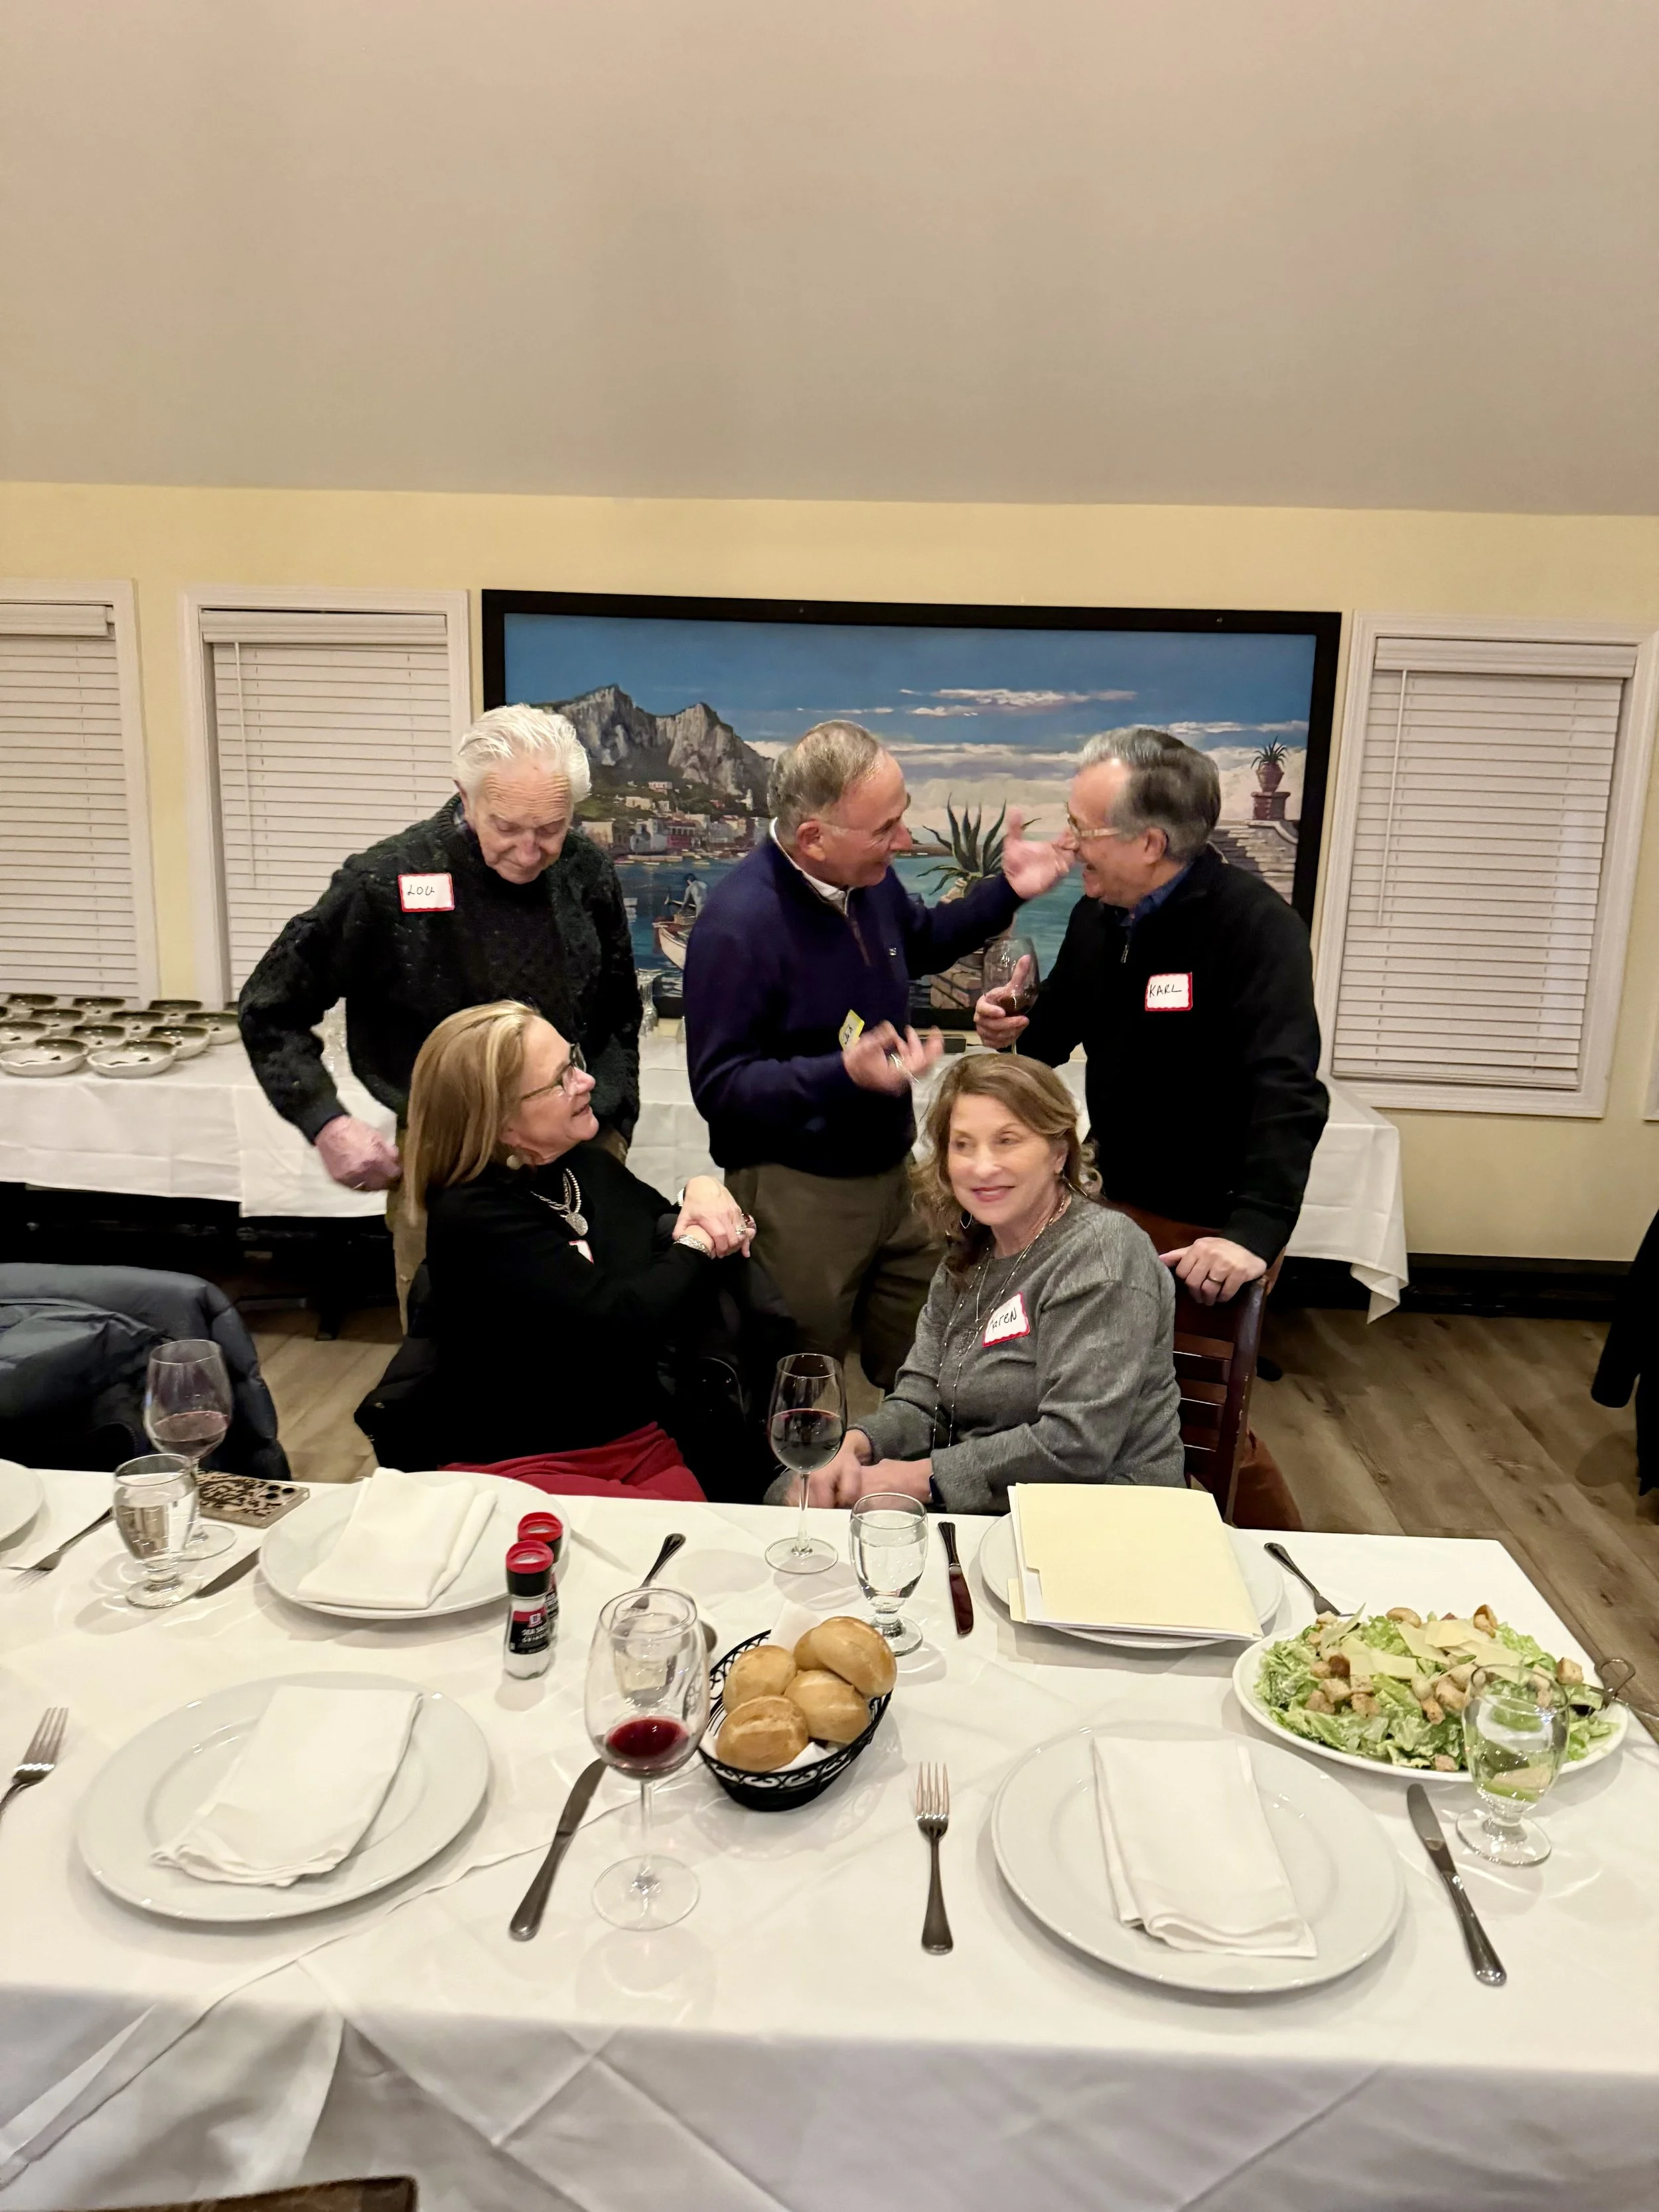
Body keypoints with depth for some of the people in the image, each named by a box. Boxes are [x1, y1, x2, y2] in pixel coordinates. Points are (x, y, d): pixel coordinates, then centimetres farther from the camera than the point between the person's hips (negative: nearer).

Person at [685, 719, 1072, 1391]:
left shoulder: (869, 877, -1)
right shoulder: (737, 924, -26)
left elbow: (920, 943, 21)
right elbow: (719, 1087, -24)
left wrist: (1005, 891, 6)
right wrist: (843, 1074, -37)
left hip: (890, 1177, 7)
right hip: (797, 1197, -7)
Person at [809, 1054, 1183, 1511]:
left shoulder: (1100, 1254, -16)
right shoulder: (968, 1256, 9)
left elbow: (1077, 1444, -24)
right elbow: (921, 1404, 6)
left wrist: (921, 1477, -19)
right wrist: (852, 1446, -16)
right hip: (984, 1510, 7)